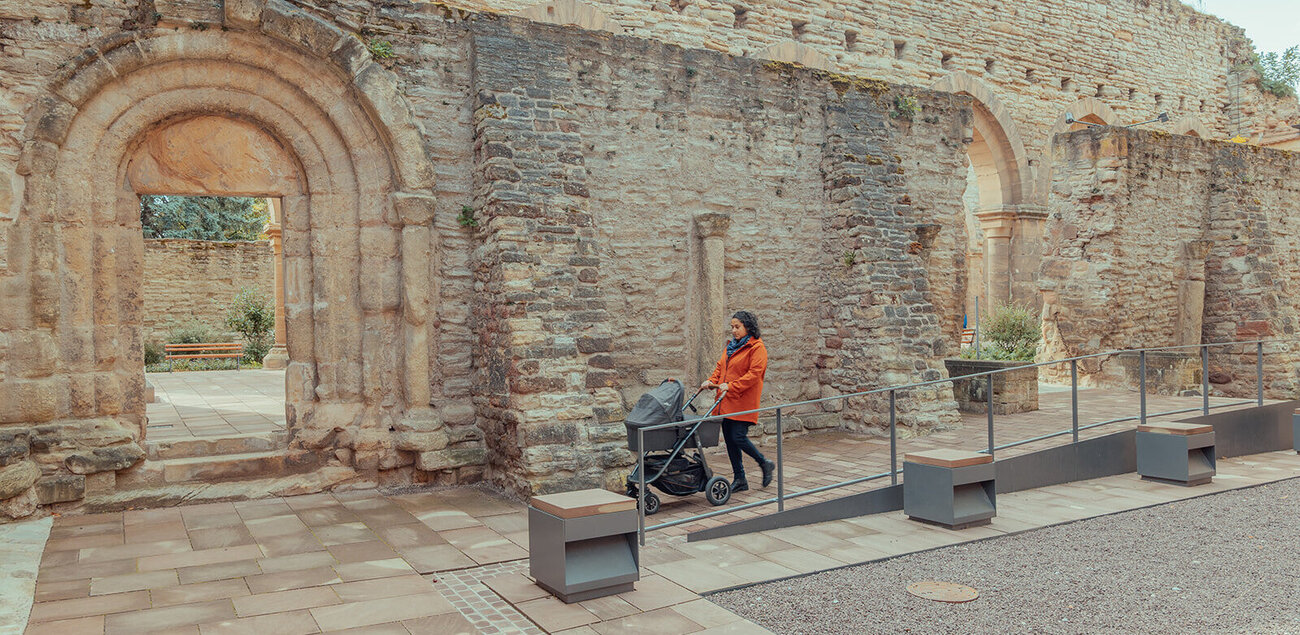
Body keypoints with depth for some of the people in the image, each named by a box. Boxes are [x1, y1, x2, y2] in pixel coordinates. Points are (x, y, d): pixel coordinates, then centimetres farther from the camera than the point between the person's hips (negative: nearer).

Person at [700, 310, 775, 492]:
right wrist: (712, 381, 0)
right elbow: (720, 367, 19)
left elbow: (754, 373, -17)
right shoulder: (731, 346, 18)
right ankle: (739, 480, 17)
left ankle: (765, 464, 12)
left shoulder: (757, 348, -8)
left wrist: (731, 386, -22)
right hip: (727, 402, 8)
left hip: (743, 402, -8)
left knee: (738, 437, -13)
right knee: (729, 439, 7)